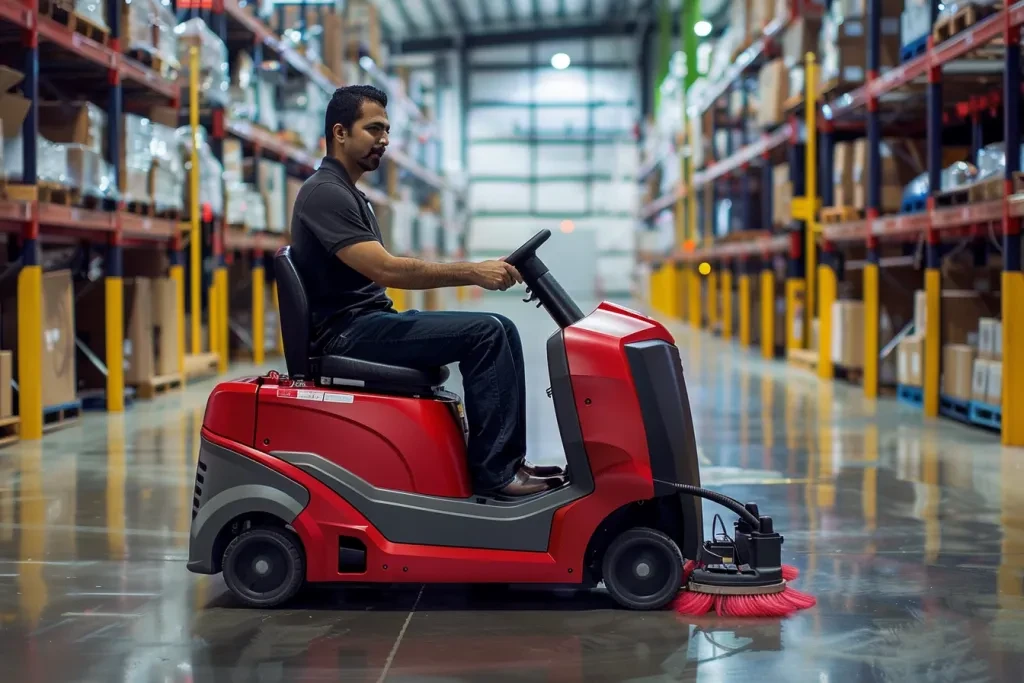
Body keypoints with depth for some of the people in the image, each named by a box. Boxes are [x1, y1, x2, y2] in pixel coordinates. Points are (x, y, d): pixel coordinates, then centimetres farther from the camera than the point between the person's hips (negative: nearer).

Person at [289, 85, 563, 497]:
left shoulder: (348, 194, 19)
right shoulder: (324, 194, -14)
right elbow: (386, 270, -24)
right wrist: (472, 272, -23)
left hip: (368, 321, 10)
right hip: (347, 332, -10)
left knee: (501, 331, 1)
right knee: (486, 333, -20)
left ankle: (510, 460, 1)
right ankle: (493, 470, -18)